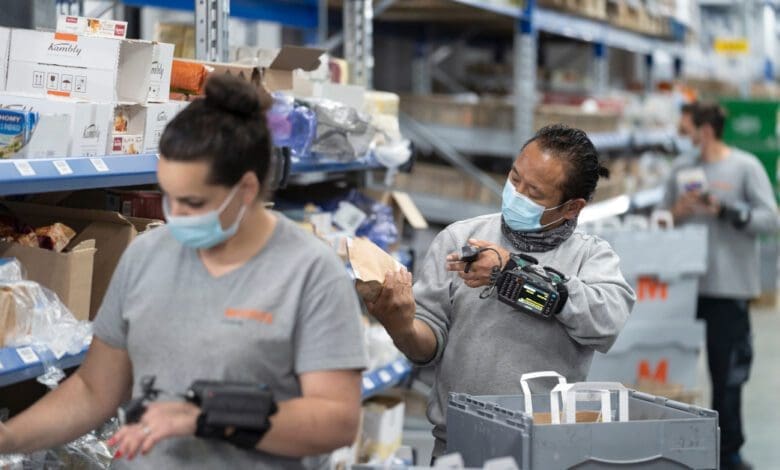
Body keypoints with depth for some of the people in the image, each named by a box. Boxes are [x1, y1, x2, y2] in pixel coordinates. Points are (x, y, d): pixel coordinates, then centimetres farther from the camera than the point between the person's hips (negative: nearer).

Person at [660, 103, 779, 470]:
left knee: (728, 373, 1)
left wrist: (724, 210, -17)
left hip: (729, 286, -4)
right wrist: (678, 211, -7)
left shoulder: (745, 167, -2)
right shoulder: (682, 169, 10)